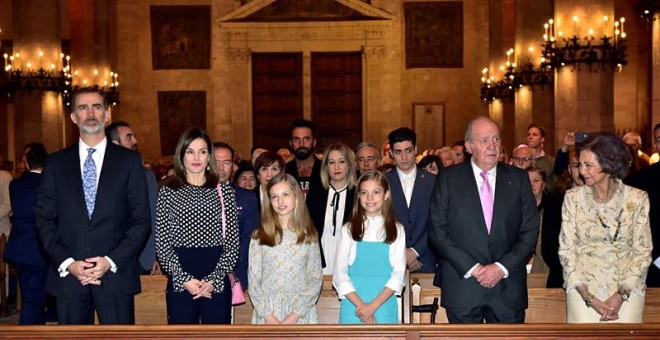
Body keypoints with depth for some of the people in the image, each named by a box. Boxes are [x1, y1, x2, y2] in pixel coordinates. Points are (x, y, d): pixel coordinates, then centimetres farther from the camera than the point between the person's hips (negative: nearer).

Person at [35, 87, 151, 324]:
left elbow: (141, 220, 1)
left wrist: (111, 261, -10)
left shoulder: (129, 161, 4)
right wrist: (67, 263, -7)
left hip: (116, 274, -1)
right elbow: (44, 220, 6)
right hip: (67, 275, 2)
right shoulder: (56, 163, 9)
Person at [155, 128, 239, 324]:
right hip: (180, 283, 0)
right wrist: (184, 279, -9)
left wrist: (214, 279, -9)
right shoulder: (168, 191, 5)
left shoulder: (224, 191, 6)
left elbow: (232, 242, 2)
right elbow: (162, 243, 1)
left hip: (217, 283, 1)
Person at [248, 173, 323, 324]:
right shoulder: (259, 237, 3)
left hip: (301, 314, 0)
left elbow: (315, 279, 1)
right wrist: (268, 316, -9)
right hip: (267, 313, 0)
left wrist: (295, 315, -9)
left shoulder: (308, 236, 4)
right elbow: (254, 281, 2)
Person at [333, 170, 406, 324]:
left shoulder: (397, 230, 5)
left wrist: (373, 305, -11)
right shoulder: (349, 230, 6)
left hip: (384, 307, 0)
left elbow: (399, 273, 0)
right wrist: (360, 305, -11)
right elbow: (339, 273, 0)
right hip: (353, 307, 0)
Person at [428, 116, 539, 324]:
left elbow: (530, 231, 3)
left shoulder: (518, 178, 5)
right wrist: (472, 268, -11)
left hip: (508, 288, 2)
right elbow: (438, 232, -4)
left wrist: (502, 267, -8)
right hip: (462, 287, -1)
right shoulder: (448, 179, 0)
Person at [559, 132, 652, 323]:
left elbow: (643, 251, 0)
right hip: (583, 289, 0)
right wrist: (589, 298, -10)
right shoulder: (573, 197, -3)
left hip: (626, 289, 0)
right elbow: (566, 249, -3)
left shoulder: (637, 199, -4)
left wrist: (621, 295, -10)